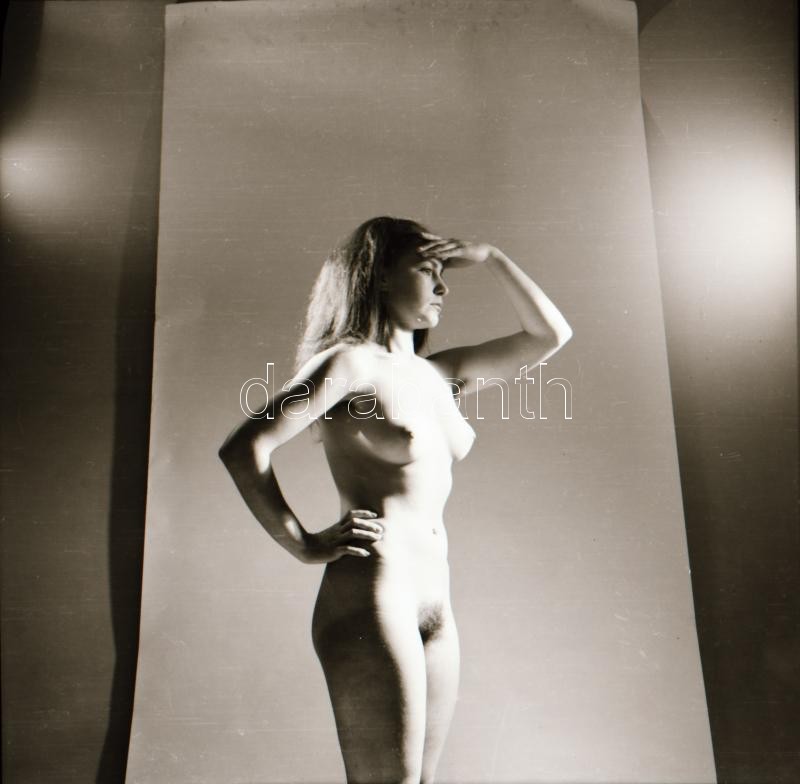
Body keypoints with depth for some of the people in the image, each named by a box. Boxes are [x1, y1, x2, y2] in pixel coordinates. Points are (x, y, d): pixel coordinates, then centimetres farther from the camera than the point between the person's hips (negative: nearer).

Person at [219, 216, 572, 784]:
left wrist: (490, 257, 13)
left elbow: (551, 335, 17)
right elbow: (243, 448, -13)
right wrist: (305, 545, -10)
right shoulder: (350, 362, -6)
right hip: (370, 596, -7)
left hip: (436, 608, 7)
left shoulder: (439, 374, 14)